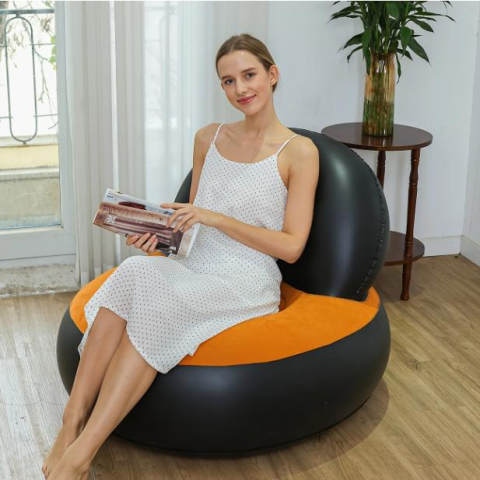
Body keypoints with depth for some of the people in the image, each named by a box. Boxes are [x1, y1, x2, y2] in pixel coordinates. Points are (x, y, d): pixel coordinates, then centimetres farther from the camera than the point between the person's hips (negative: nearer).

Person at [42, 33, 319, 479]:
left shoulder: (299, 151, -2)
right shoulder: (208, 138, 13)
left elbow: (291, 246, -8)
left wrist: (215, 218, -16)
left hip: (248, 286, -4)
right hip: (195, 271, 4)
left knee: (161, 302, -34)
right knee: (136, 271, -31)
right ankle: (73, 422, -34)